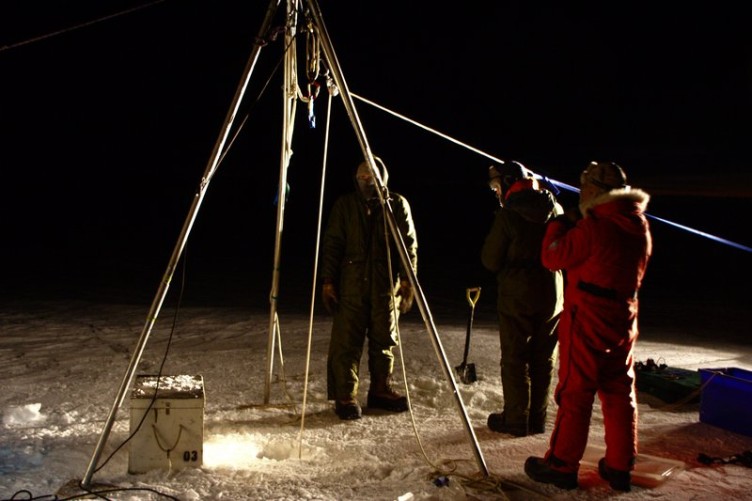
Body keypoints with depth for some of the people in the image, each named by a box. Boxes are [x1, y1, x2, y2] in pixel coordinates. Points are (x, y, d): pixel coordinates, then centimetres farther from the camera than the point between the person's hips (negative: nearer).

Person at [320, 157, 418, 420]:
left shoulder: (397, 204, 6)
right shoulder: (344, 205, 7)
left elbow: (408, 243, 3)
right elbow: (332, 245, 5)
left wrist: (407, 280, -6)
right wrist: (328, 280, -3)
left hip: (386, 285, 1)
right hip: (351, 285, -1)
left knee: (384, 340, 10)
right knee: (346, 342, -3)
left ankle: (381, 390, 25)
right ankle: (345, 396, 6)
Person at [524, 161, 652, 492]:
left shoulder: (593, 226, -18)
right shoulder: (640, 226, 6)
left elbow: (552, 257, -10)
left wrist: (559, 225, 5)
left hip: (587, 320, -7)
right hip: (623, 320, 7)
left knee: (574, 393, 1)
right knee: (620, 393, 13)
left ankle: (561, 465, 11)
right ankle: (620, 468, 21)